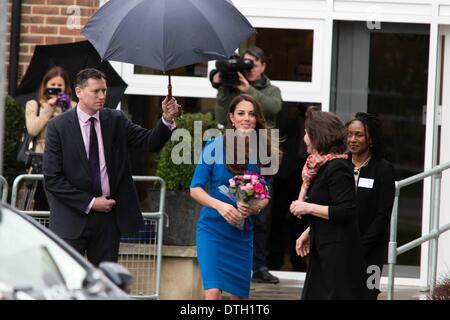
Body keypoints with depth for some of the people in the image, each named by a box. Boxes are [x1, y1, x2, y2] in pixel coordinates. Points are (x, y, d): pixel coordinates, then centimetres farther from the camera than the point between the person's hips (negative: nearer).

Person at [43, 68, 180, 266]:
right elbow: (52, 179, -9)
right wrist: (90, 203, -13)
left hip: (108, 217, 3)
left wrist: (167, 119, -25)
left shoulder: (116, 121, 4)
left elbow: (150, 142, -6)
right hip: (72, 218, -3)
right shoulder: (59, 127, -5)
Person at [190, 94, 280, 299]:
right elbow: (195, 189, -6)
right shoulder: (216, 146, -7)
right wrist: (219, 205, -23)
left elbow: (265, 196, 11)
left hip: (242, 233, 4)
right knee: (213, 292, -18)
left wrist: (256, 207, -12)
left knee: (239, 294, 8)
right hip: (213, 229, -4)